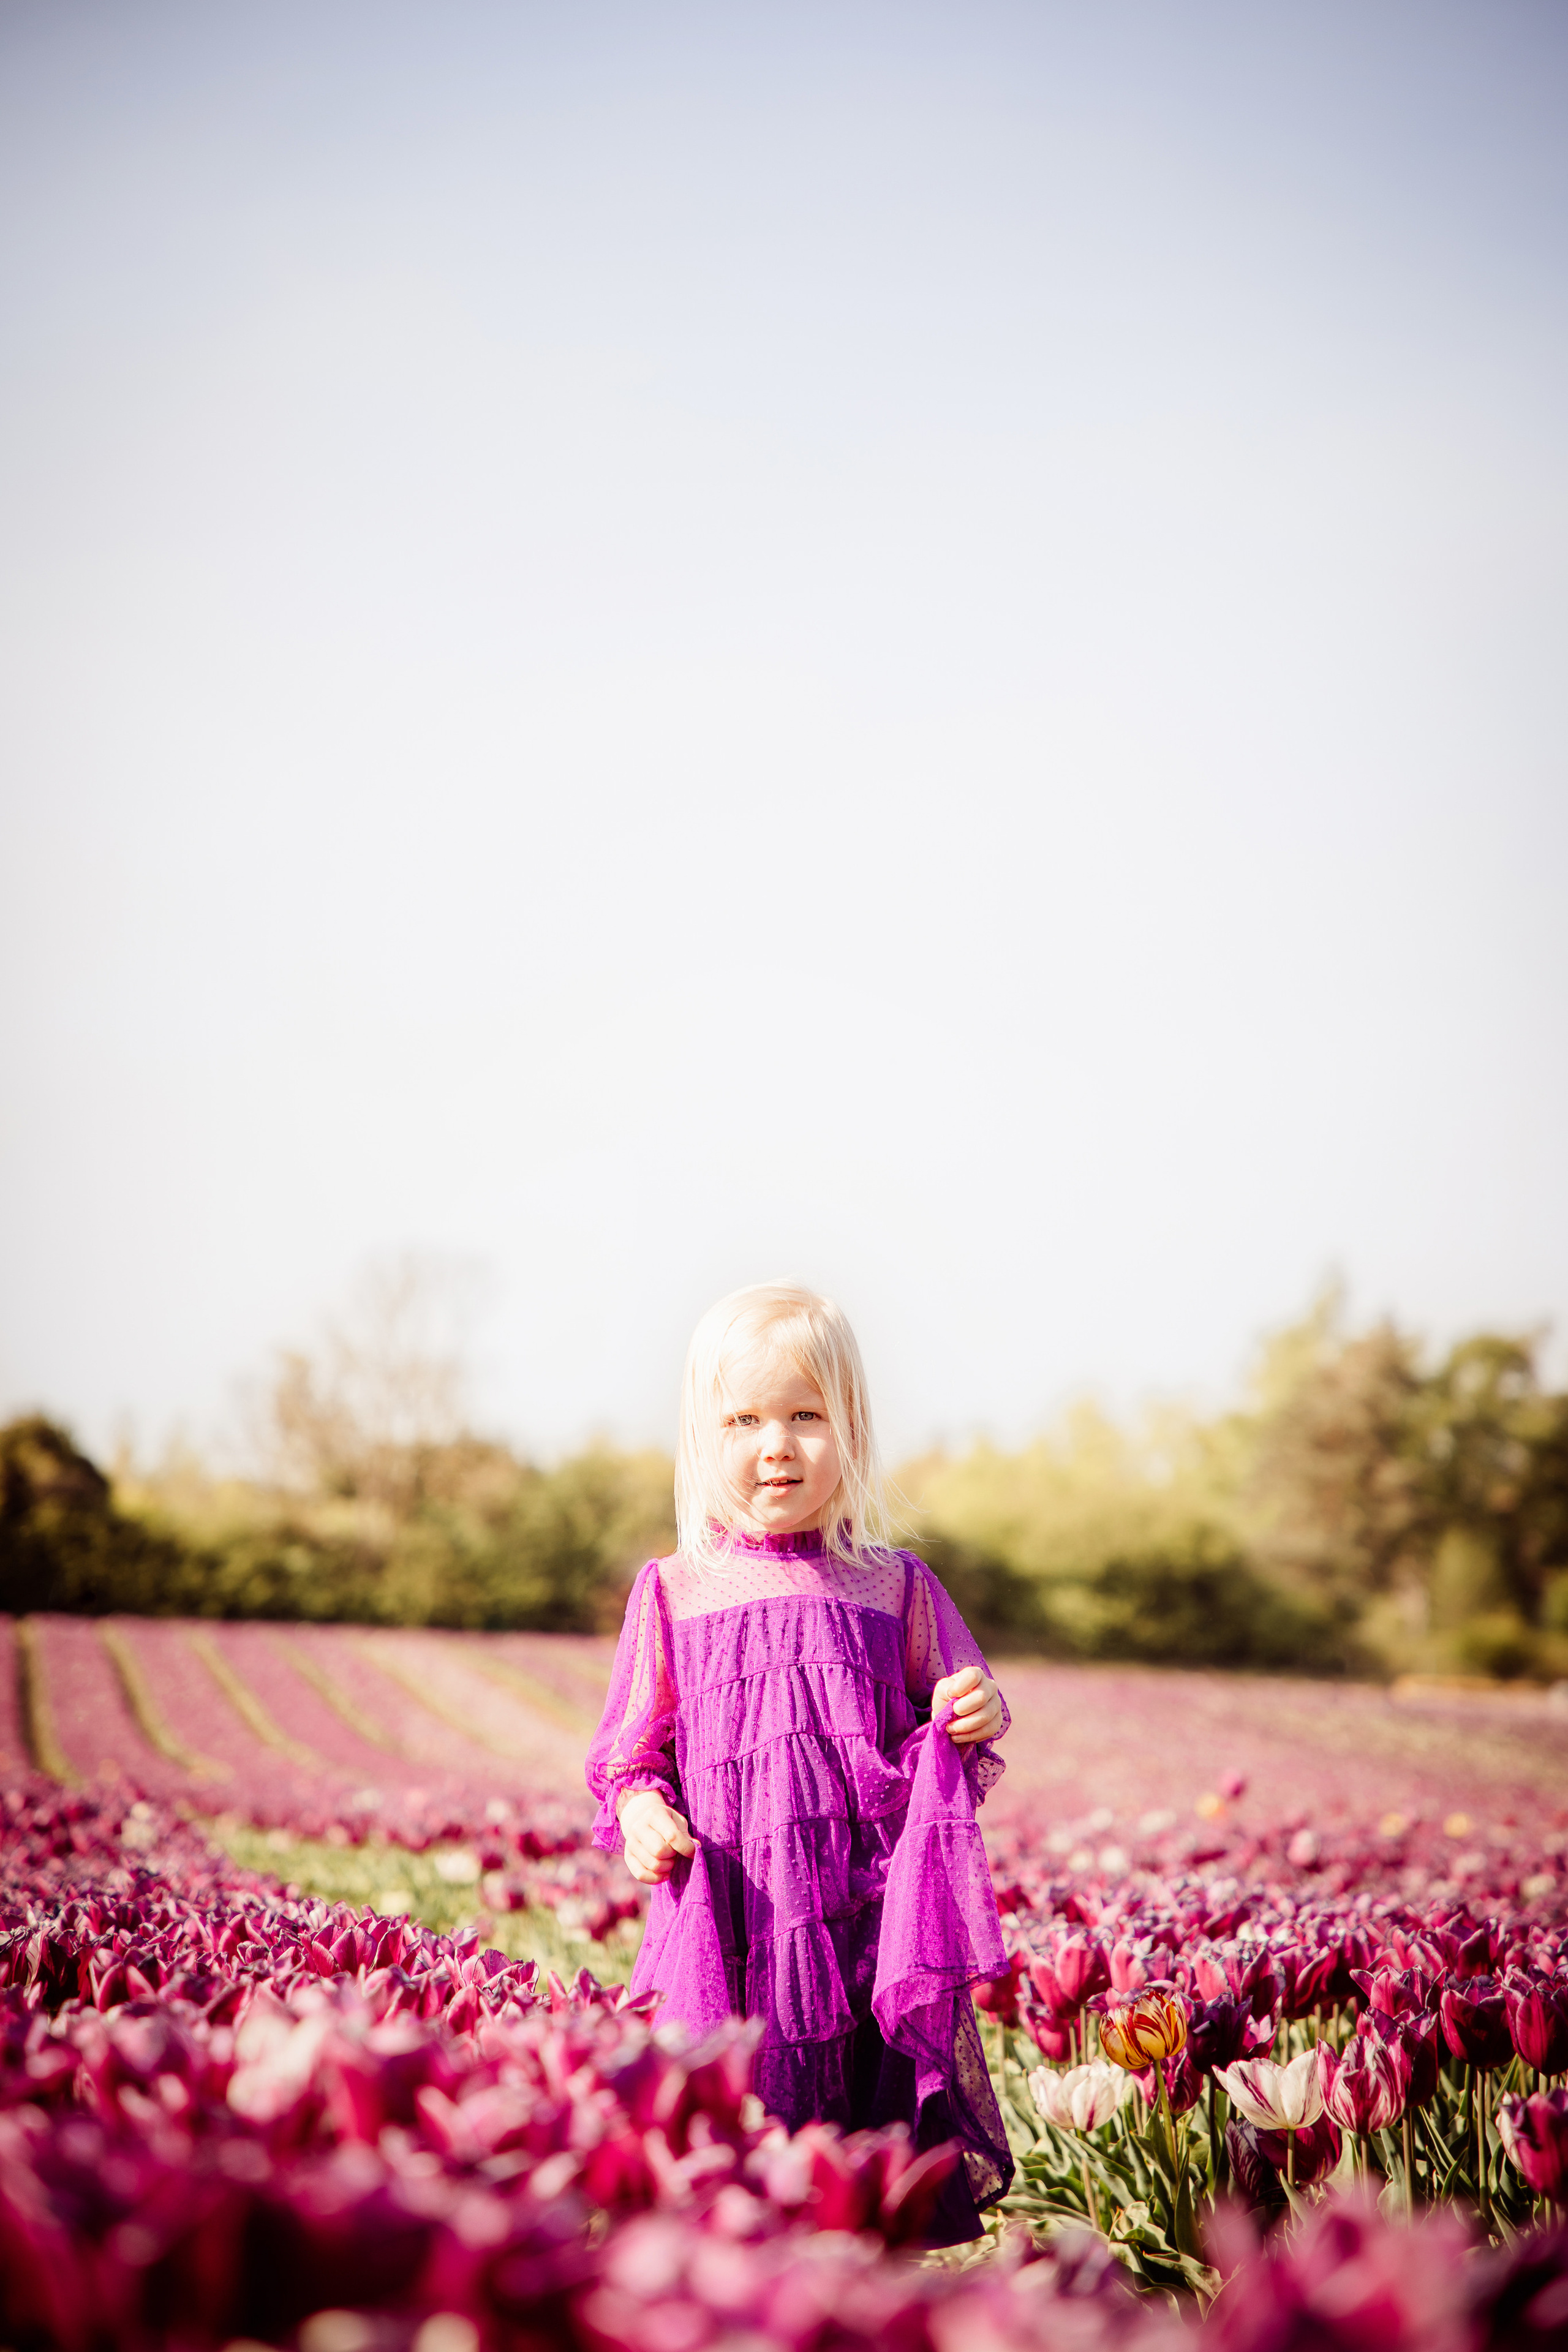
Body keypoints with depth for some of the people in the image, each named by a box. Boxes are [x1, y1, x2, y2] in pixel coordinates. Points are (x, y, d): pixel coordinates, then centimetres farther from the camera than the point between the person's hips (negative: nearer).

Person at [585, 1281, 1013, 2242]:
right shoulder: (676, 1594, 9)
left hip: (871, 1910, 1)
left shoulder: (895, 1588, 10)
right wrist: (642, 1811, -8)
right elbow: (634, 1751, 12)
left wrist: (974, 1715, -6)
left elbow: (955, 1719, 16)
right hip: (731, 1919, -1)